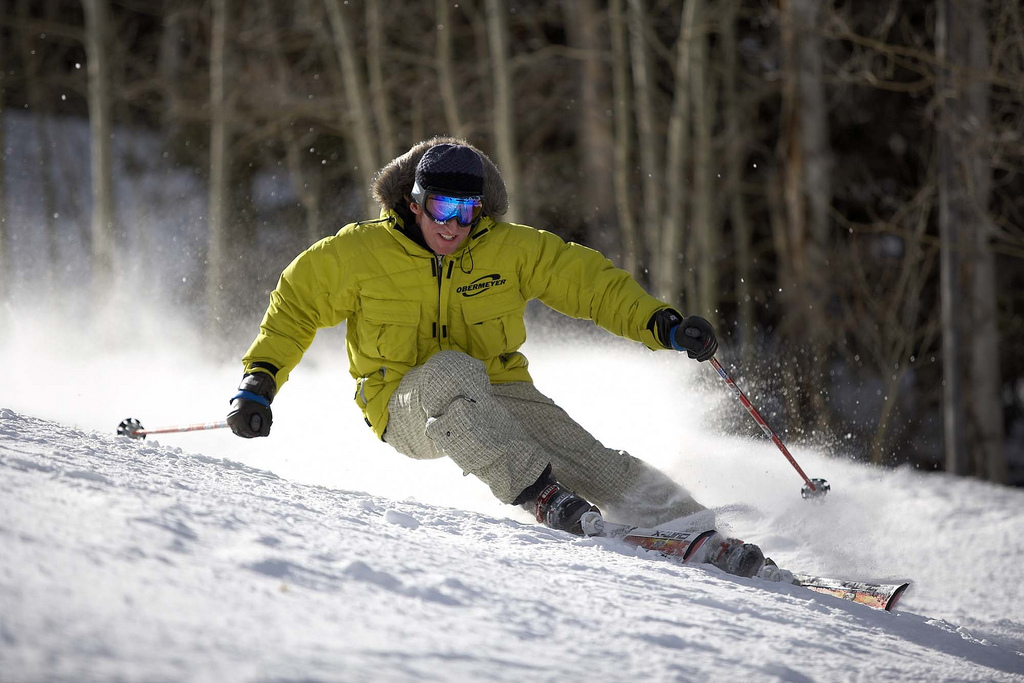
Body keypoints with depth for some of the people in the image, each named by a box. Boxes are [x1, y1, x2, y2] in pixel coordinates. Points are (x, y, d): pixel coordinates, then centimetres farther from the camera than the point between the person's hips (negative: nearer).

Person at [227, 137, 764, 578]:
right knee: (451, 371, -37)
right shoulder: (360, 253, -8)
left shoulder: (510, 249, -4)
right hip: (406, 405, -2)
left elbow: (590, 281, -1)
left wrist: (663, 325, -14)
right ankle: (539, 494, -42)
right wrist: (260, 380, -7)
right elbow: (297, 305, 3)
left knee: (584, 455, -20)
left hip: (496, 394, 2)